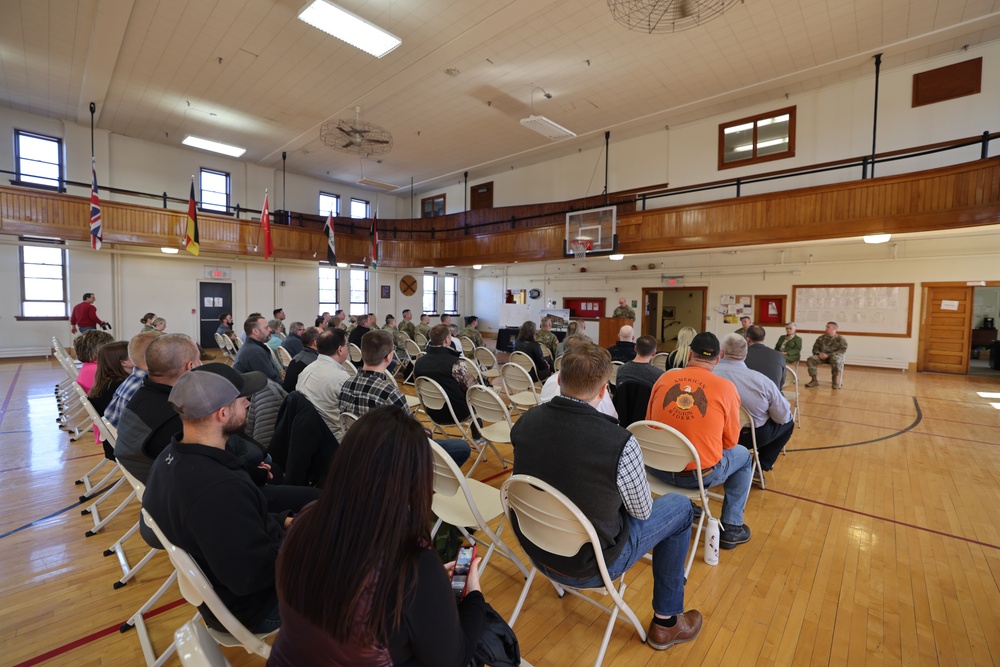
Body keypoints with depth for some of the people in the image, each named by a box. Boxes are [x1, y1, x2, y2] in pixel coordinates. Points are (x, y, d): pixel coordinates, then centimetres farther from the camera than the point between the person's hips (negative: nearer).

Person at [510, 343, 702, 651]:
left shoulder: (525, 421, -15)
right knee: (680, 506, 13)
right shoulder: (620, 443, -30)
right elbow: (642, 512, -11)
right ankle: (666, 621, 27)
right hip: (589, 565, -4)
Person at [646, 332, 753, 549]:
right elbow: (730, 441, 1)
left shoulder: (664, 378, -2)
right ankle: (731, 528, 31)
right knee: (744, 456, 26)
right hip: (701, 474, -3)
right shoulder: (726, 387, -9)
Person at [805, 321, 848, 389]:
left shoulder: (841, 339, 3)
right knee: (810, 359, -26)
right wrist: (819, 353, -10)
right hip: (822, 356, 4)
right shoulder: (821, 338, 16)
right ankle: (814, 380, -20)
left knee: (836, 361, -41)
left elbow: (842, 350, -8)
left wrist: (828, 355, -20)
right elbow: (815, 348, 16)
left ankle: (836, 382, -28)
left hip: (835, 356, -4)